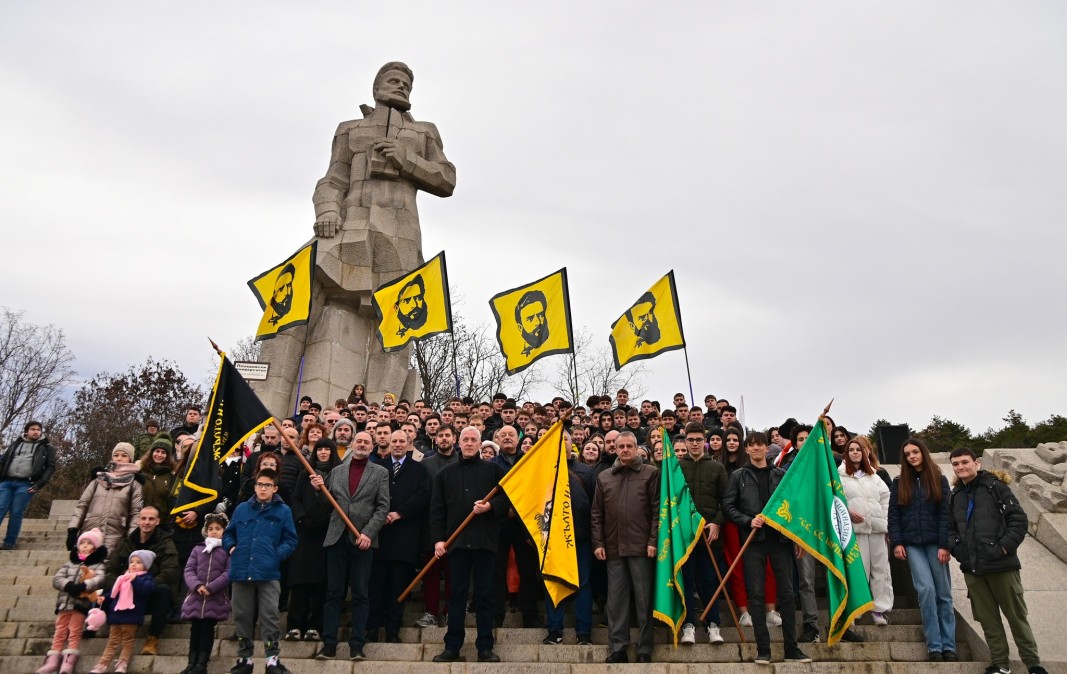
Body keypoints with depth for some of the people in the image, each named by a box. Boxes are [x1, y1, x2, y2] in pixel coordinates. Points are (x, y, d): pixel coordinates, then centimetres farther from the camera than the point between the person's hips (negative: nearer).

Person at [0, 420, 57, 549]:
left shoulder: (46, 448, 11)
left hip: (25, 484, -2)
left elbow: (51, 467, 4)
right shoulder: (16, 444, 19)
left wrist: (39, 484, -7)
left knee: (16, 514, -5)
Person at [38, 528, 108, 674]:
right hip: (64, 602, 4)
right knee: (60, 633, 3)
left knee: (74, 634, -7)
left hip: (82, 604, -4)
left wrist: (83, 586, -27)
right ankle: (52, 662, 2)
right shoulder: (69, 564, 20)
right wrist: (68, 585, -13)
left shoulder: (98, 565, 6)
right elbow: (56, 579, 8)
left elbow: (100, 579, -12)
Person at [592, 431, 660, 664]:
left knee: (643, 599, 2)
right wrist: (598, 543, 3)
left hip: (641, 546, -3)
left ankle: (644, 650, 11)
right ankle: (618, 648, 14)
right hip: (613, 547, 3)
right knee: (616, 599, 7)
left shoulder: (651, 473, 3)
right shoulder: (603, 477, 13)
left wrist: (653, 540, -10)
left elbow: (658, 510, -2)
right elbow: (597, 514, 12)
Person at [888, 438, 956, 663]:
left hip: (935, 543, 0)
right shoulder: (899, 482, 9)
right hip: (912, 544, 0)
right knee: (926, 589, -11)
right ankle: (934, 646, -4)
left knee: (943, 593, 3)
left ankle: (948, 646, 10)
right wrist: (896, 542, -4)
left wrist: (944, 545, -10)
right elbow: (893, 515, 6)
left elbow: (946, 514, -2)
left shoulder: (939, 480, 5)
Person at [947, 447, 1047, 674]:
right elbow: (950, 528, 16)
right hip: (972, 568, 4)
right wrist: (956, 548, -1)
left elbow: (1019, 519, -7)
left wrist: (1005, 547, -14)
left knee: (1016, 615, 7)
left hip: (1001, 564, -4)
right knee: (988, 618, 10)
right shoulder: (954, 496, 10)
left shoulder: (996, 487, -4)